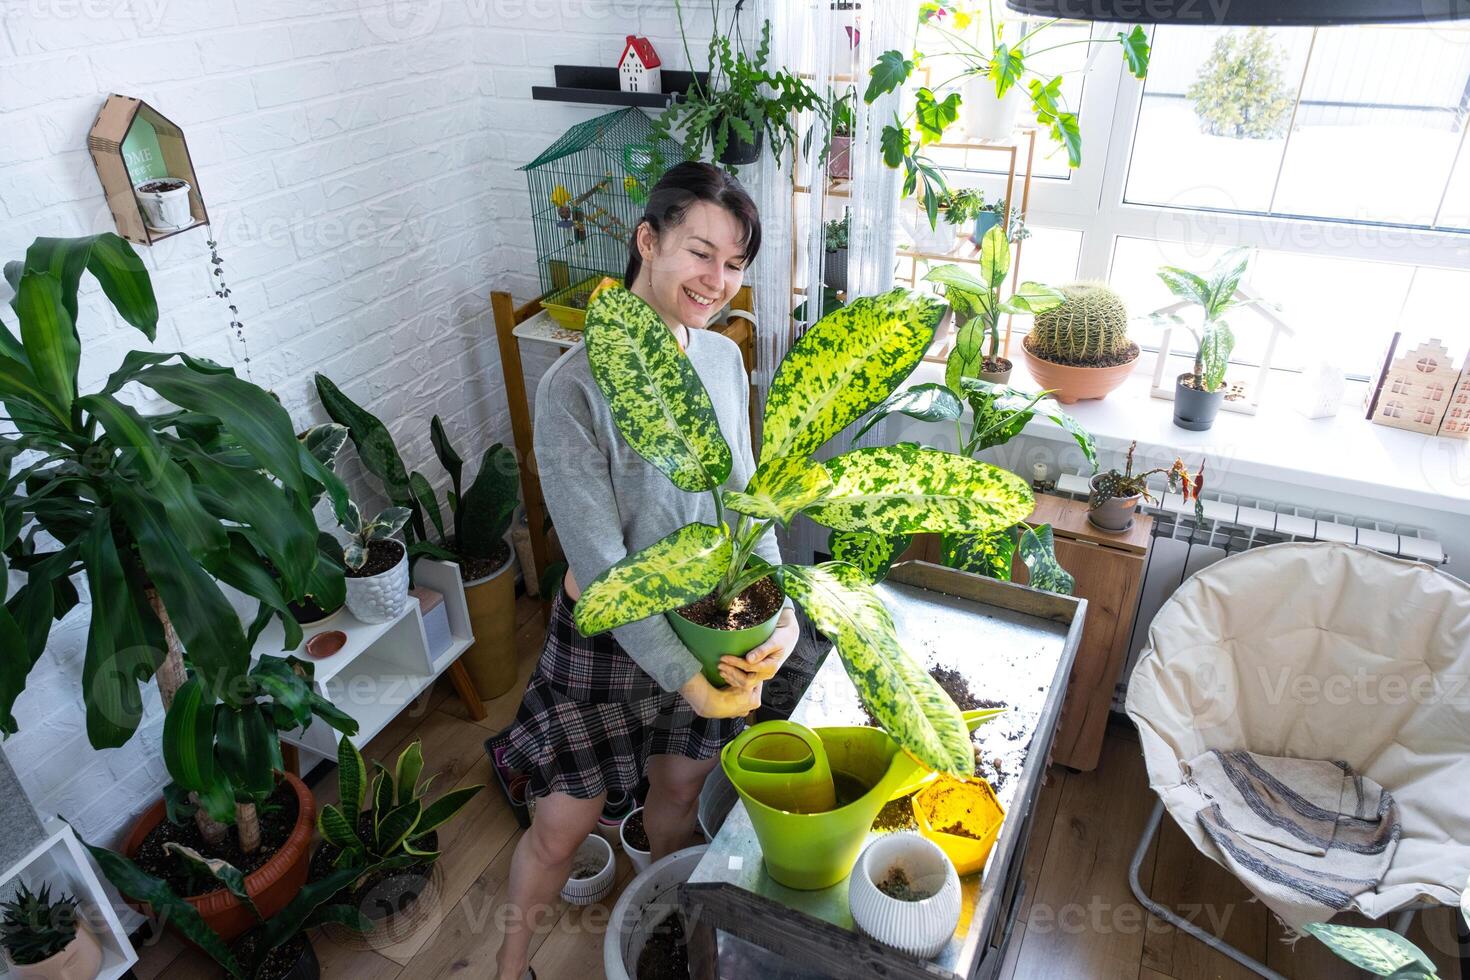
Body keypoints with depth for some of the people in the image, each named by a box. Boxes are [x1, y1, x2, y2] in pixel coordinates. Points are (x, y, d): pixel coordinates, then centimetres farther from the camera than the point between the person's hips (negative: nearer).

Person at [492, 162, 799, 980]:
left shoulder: (725, 359, -6)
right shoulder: (576, 386, -25)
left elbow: (743, 498, -1)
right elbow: (597, 558, -24)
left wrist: (780, 607, -16)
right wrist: (680, 674, -24)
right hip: (610, 636, -5)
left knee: (680, 791, 26)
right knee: (564, 825, 13)